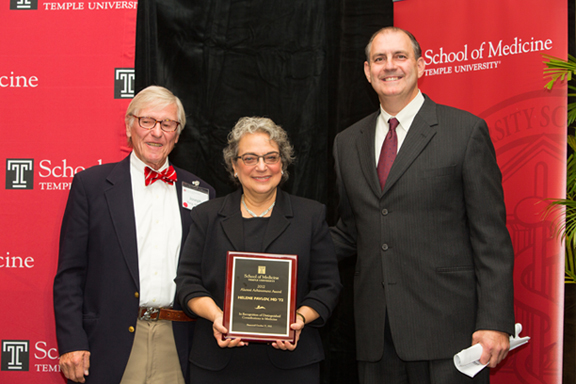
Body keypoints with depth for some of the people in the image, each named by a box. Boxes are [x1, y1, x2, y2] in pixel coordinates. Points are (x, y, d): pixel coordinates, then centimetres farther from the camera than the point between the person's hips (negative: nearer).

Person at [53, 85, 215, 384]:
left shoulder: (200, 193, 10)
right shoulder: (91, 184, 3)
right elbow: (70, 273, 0)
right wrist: (71, 343, -8)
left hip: (177, 348, 2)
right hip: (112, 346, -2)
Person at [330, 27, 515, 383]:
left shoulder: (467, 131, -2)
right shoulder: (348, 142, 13)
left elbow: (491, 237, -5)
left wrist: (495, 322, -11)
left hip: (446, 325, -4)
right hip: (375, 331, 4)